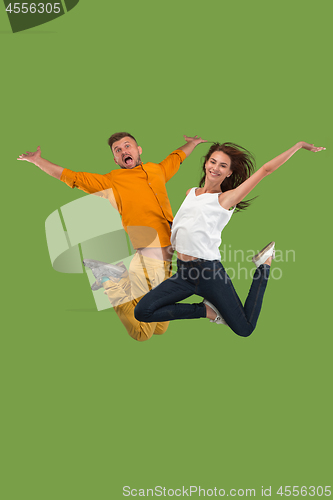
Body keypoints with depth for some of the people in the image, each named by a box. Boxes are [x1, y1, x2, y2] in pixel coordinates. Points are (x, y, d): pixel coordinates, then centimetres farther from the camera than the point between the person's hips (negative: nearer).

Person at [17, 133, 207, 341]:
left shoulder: (156, 170, 19)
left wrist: (193, 142, 54)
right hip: (145, 255, -5)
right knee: (142, 332, -3)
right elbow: (69, 176, 10)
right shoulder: (111, 181, 8)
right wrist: (37, 160, 5)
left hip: (171, 256, 5)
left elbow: (176, 157, 40)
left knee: (160, 329, 13)